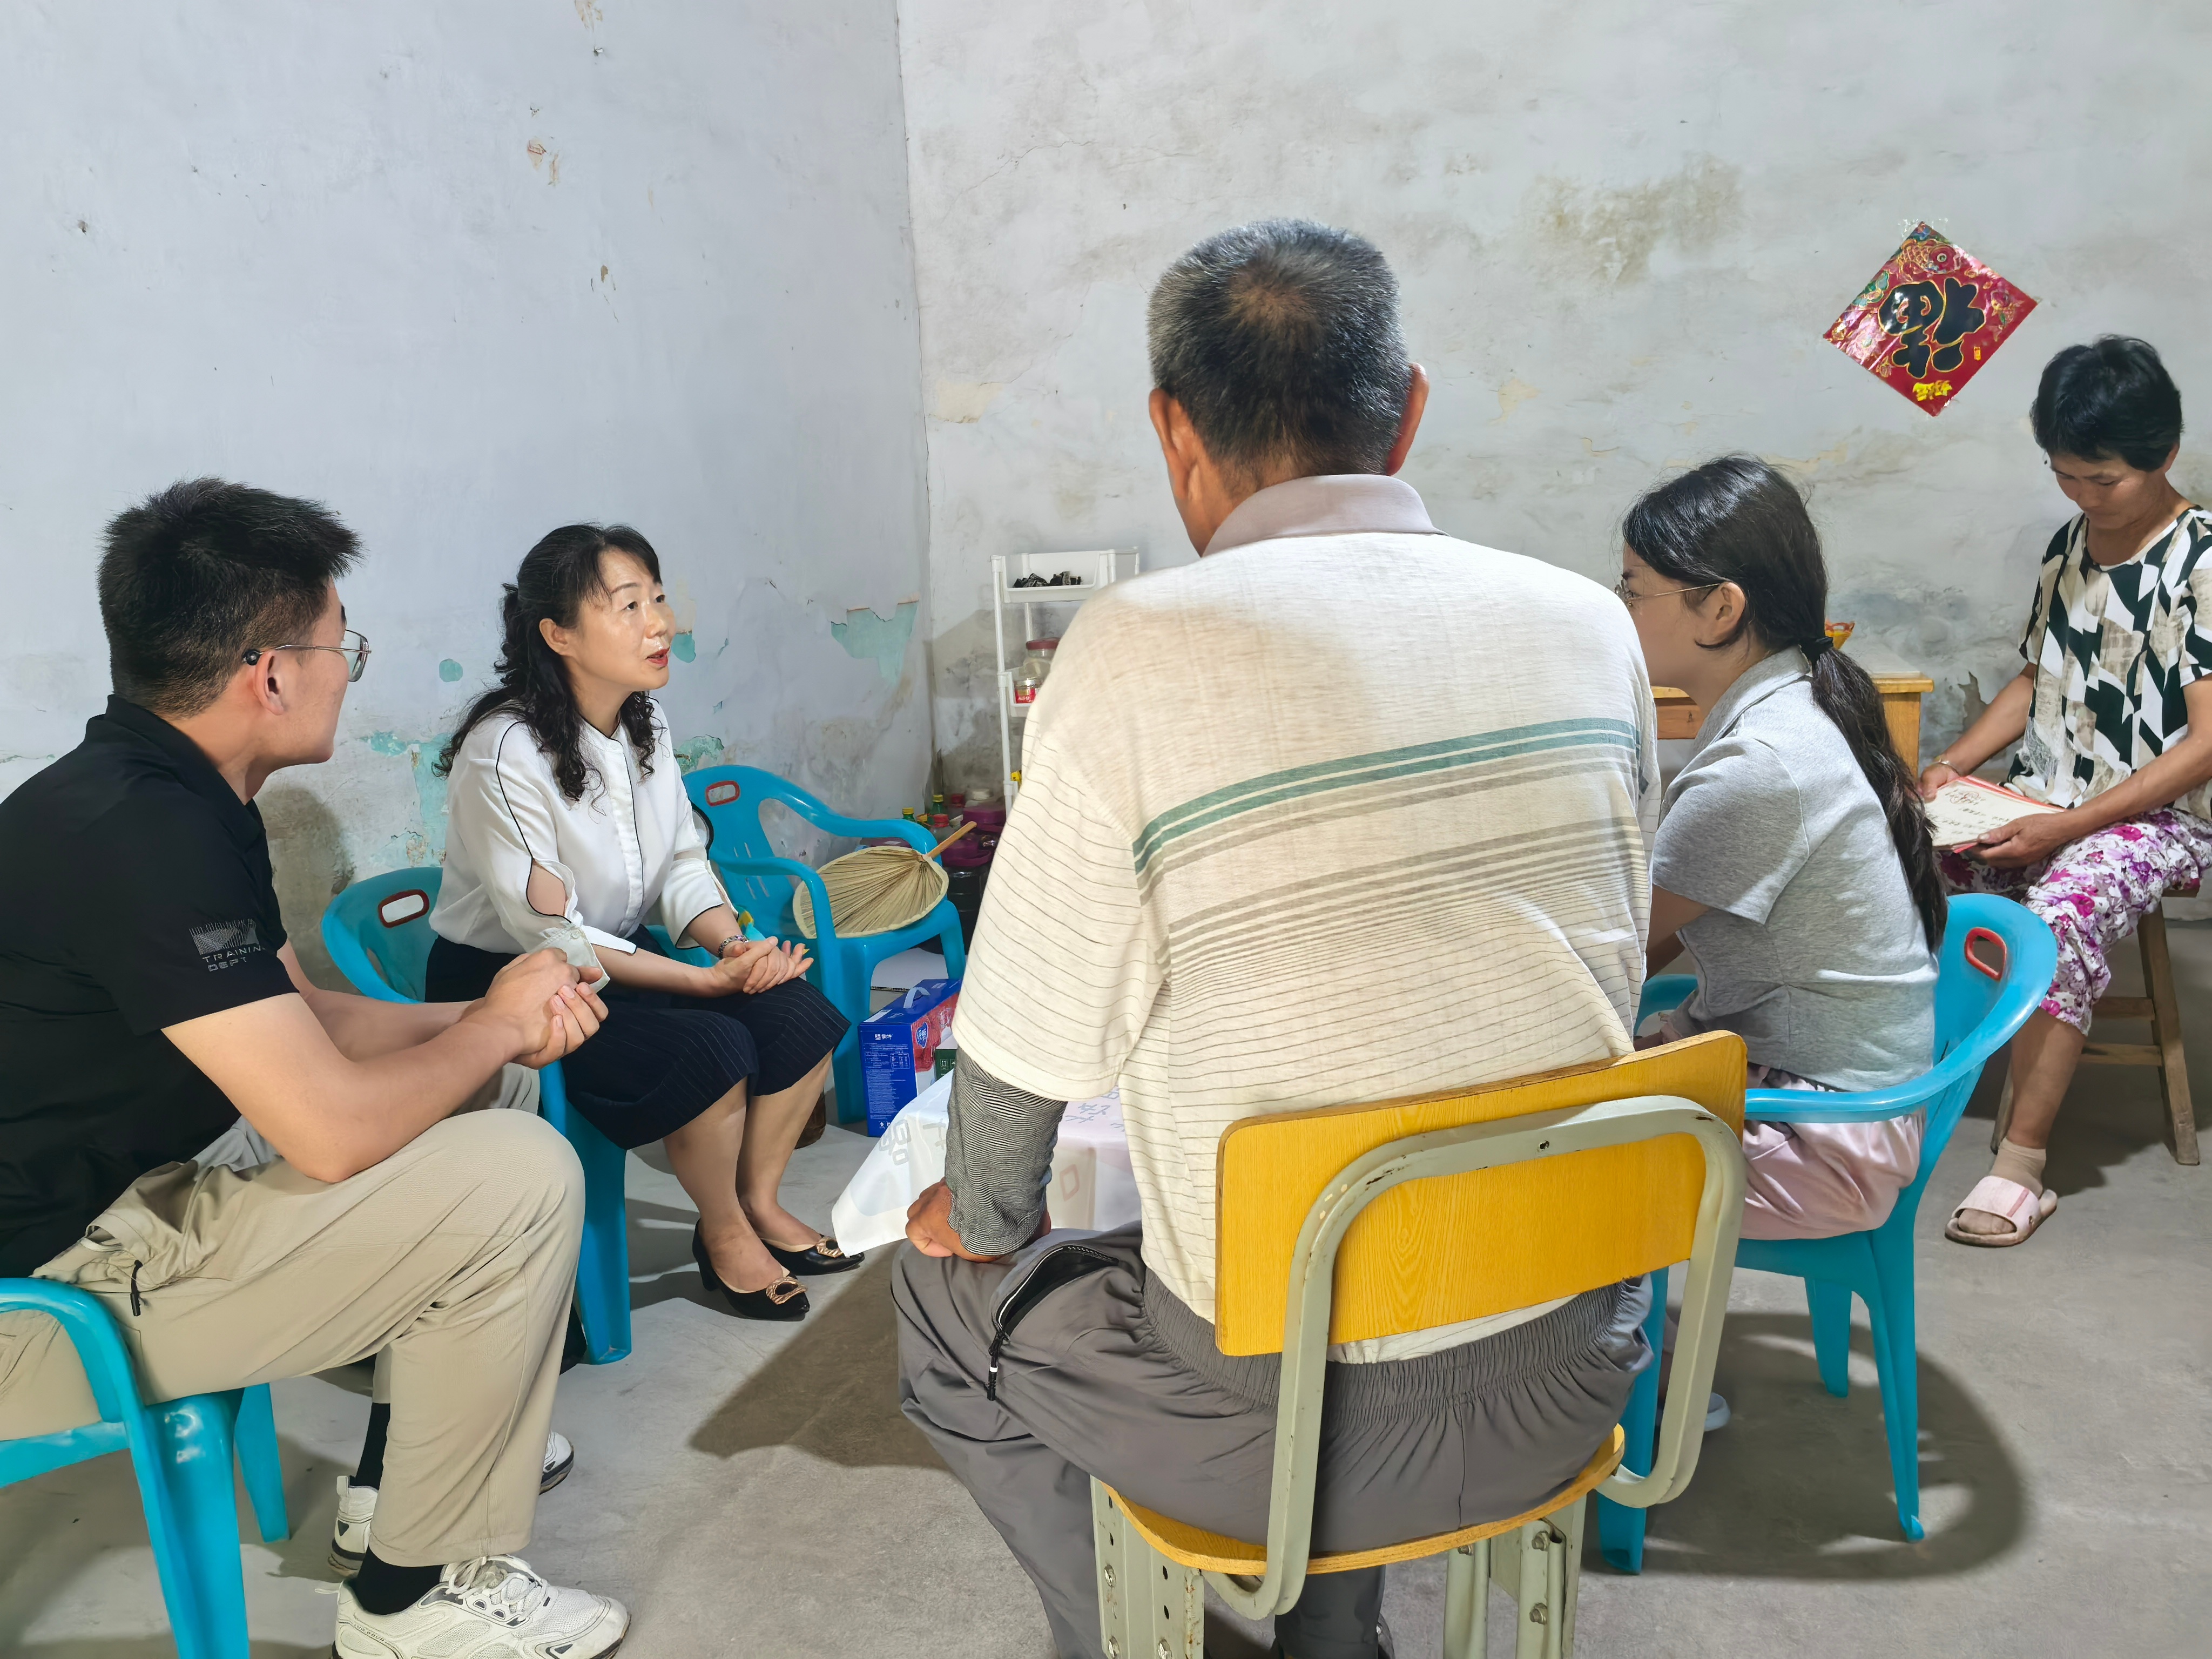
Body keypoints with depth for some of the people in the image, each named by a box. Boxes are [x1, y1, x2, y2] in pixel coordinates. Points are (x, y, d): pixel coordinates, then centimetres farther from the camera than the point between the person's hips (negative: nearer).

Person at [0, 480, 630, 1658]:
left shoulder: (155, 795, 6)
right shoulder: (143, 836, -27)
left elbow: (298, 1021, 14)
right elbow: (334, 1130, -29)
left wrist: (486, 1024, 0)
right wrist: (491, 1027, -11)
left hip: (113, 1201, 10)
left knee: (478, 1103, 16)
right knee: (522, 1176, -19)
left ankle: (408, 1456, 27)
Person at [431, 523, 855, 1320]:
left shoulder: (642, 722, 0)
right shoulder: (505, 752, -24)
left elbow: (683, 863, 4)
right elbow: (550, 933, -24)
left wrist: (735, 944, -17)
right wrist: (712, 979, -27)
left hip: (618, 956, 7)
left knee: (801, 1014, -11)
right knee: (713, 1051, -27)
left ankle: (759, 1203, 10)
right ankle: (724, 1238, -1)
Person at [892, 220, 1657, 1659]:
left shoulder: (1135, 653, -19)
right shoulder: (1590, 625, -3)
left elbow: (1028, 1052, -11)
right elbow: (1607, 966, 9)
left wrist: (985, 1214, 11)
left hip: (1284, 1429, -5)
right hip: (1567, 1385, 6)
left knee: (945, 1287, 21)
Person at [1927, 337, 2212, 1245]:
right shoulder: (2070, 543, 11)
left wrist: (2070, 827, -22)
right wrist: (1954, 763, 3)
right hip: (2041, 798, 6)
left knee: (2063, 913, -34)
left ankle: (2022, 1165, -28)